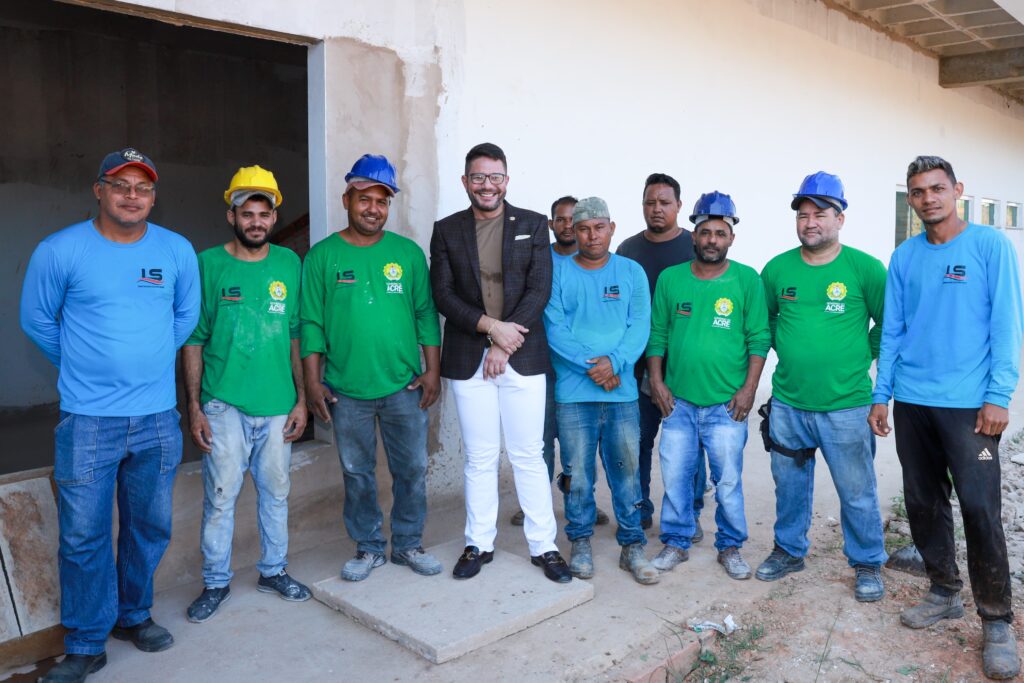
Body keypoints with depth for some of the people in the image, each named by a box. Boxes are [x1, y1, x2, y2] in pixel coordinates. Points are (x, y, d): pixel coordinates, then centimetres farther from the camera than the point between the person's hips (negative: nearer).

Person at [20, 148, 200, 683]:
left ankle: (133, 615, 36)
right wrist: (83, 366, 14)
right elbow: (37, 320, 7)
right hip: (87, 421, -2)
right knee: (84, 535, 4)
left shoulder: (178, 251, 2)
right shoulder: (59, 251, -6)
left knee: (150, 528, 14)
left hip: (157, 418, 3)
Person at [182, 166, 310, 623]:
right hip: (225, 404, -2)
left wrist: (301, 399, 5)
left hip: (278, 405, 3)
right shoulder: (208, 265, -3)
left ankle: (274, 570, 30)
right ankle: (216, 582, 21)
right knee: (220, 497, 3)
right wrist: (194, 407, -6)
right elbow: (193, 340, -2)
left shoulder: (289, 264, 4)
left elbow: (296, 336, 8)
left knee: (275, 492, 13)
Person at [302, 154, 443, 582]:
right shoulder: (322, 255, 0)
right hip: (346, 390, -1)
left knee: (412, 470, 9)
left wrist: (432, 370, -1)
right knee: (357, 473, 11)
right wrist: (312, 382, -5)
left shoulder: (408, 252, 3)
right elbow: (311, 322, -1)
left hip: (404, 386, 1)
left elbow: (426, 313, 4)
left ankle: (408, 544, 27)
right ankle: (368, 548, 28)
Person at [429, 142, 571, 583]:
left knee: (528, 456, 6)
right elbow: (443, 295, -1)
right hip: (468, 361, 1)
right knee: (479, 458, 10)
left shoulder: (533, 225, 4)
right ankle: (479, 545, 24)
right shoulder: (446, 230, 6)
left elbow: (539, 291, -3)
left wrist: (504, 345, -11)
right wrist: (490, 326, -15)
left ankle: (543, 546, 19)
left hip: (523, 358, -1)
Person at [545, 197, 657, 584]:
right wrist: (589, 364, -15)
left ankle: (632, 546, 20)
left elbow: (639, 326, 0)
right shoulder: (558, 271, 2)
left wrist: (614, 360, -16)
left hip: (622, 390, 1)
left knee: (626, 470, 7)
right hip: (573, 392, -1)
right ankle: (581, 543, 23)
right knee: (577, 473, 6)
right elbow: (553, 326, -6)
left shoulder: (631, 272, 8)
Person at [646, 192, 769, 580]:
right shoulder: (670, 279, 4)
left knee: (728, 481, 6)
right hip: (678, 401, 2)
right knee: (675, 477, 8)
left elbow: (759, 338, -2)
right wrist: (657, 381, 1)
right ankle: (676, 542, 25)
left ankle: (730, 547, 25)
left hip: (727, 404, -2)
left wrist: (749, 388, -7)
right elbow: (657, 334, 7)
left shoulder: (747, 280, -2)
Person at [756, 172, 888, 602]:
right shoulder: (777, 269, 2)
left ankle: (868, 564, 27)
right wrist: (788, 351, 7)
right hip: (787, 402, 3)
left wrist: (860, 357, -1)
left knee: (857, 491, 7)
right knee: (789, 484, 17)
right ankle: (789, 550, 36)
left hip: (846, 405, -3)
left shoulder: (865, 268, -7)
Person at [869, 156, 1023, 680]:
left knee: (980, 511, -4)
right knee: (923, 503, 11)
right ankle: (944, 593, 29)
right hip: (910, 402, 4)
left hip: (968, 404, -4)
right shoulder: (904, 257, 9)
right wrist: (881, 395, 6)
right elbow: (892, 331, 10)